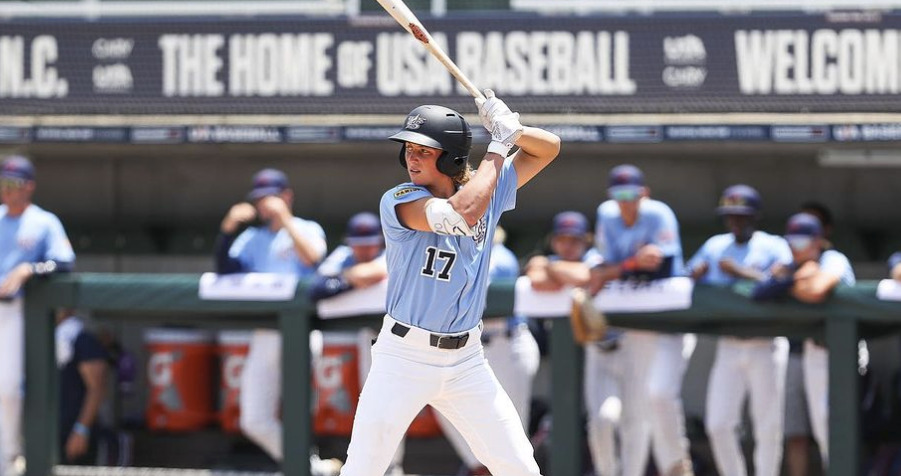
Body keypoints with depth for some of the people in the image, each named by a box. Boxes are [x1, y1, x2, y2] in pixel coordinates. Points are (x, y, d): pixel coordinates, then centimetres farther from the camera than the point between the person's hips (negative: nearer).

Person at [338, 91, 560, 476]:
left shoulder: (487, 190, 4)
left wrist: (511, 130, -11)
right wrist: (498, 146, -18)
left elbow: (549, 148, 11)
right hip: (404, 357, -4)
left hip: (466, 360, 4)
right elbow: (462, 214, -29)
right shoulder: (398, 202, -12)